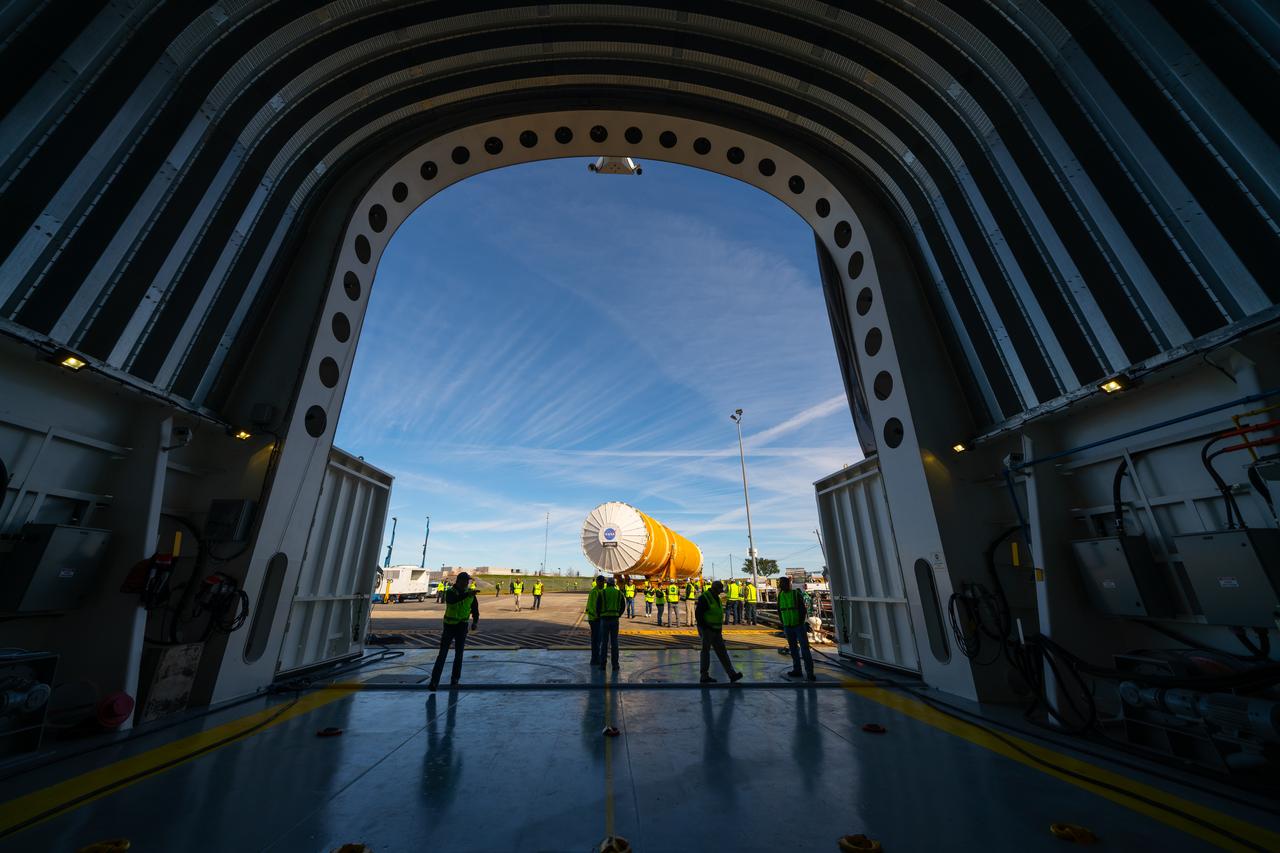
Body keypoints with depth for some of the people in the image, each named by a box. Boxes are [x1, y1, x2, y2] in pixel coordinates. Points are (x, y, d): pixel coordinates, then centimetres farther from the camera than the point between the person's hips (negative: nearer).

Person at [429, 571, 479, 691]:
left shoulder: (471, 594, -3)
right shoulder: (450, 592, -12)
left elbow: (475, 609, 4)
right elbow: (452, 601, -36)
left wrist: (475, 622, -14)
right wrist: (467, 595, -48)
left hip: (462, 627, 2)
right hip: (449, 625, -2)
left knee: (459, 654, 8)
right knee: (442, 654, -1)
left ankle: (455, 680, 21)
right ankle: (434, 681, 6)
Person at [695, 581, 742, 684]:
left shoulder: (716, 598, 12)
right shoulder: (704, 598, -17)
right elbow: (698, 614, -20)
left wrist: (720, 629, 17)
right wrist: (703, 628, -19)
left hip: (716, 631, 9)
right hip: (707, 630, -9)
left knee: (722, 652, 8)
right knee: (706, 651, 1)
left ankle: (732, 674, 9)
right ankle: (704, 676, 11)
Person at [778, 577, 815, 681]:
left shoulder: (797, 594, -8)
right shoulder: (780, 596, 4)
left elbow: (803, 609, -7)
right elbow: (779, 611, 12)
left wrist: (801, 622, -9)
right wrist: (783, 623, 7)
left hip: (799, 625, -4)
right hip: (788, 627, 4)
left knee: (805, 649, -5)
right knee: (793, 649, 12)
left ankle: (810, 673, 0)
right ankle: (797, 670, 23)